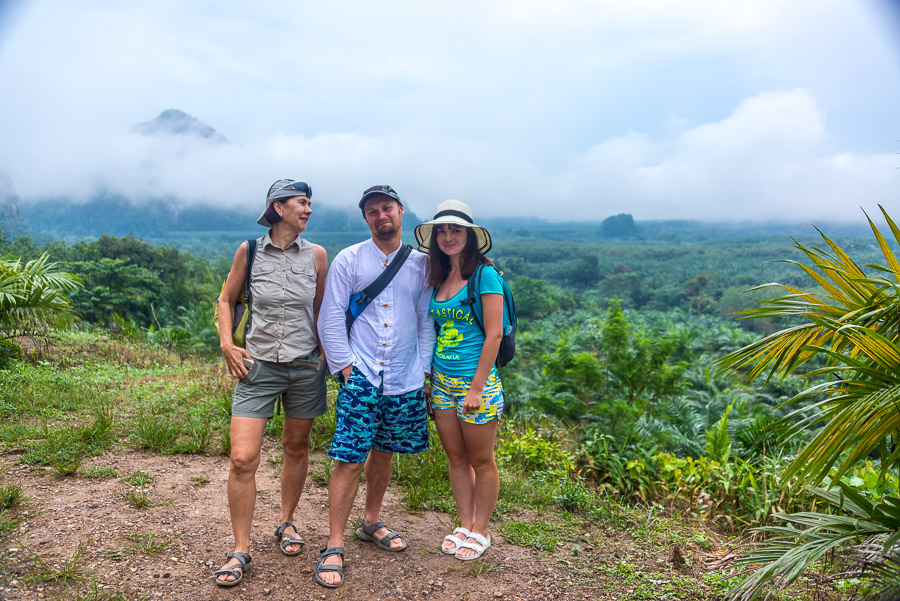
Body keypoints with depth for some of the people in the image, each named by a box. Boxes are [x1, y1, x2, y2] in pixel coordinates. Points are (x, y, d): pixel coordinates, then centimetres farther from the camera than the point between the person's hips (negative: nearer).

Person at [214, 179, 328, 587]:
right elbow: (226, 300, 11)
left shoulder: (316, 255, 2)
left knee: (296, 448, 14)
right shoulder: (249, 252, -1)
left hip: (305, 367, 2)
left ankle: (286, 522, 36)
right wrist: (226, 343, -1)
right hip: (258, 367, -1)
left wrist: (326, 353, 7)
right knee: (242, 459, -7)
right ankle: (241, 550, 9)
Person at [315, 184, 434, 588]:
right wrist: (344, 366, -7)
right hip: (361, 377, -3)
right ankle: (334, 547, 6)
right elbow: (330, 319, -1)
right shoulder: (348, 260, 1)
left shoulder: (420, 264, 7)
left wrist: (423, 370, 4)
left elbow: (426, 321, 10)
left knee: (383, 452, 16)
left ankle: (371, 522, 35)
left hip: (404, 381, 3)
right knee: (349, 460, -6)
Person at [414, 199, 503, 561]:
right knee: (456, 458, 15)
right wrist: (431, 378, 12)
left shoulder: (484, 274, -11)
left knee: (481, 460, 8)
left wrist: (477, 387, -16)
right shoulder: (439, 278, 9)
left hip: (476, 380, -6)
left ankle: (480, 531, 24)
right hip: (442, 381, 7)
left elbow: (494, 334, -15)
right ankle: (464, 525, 30)